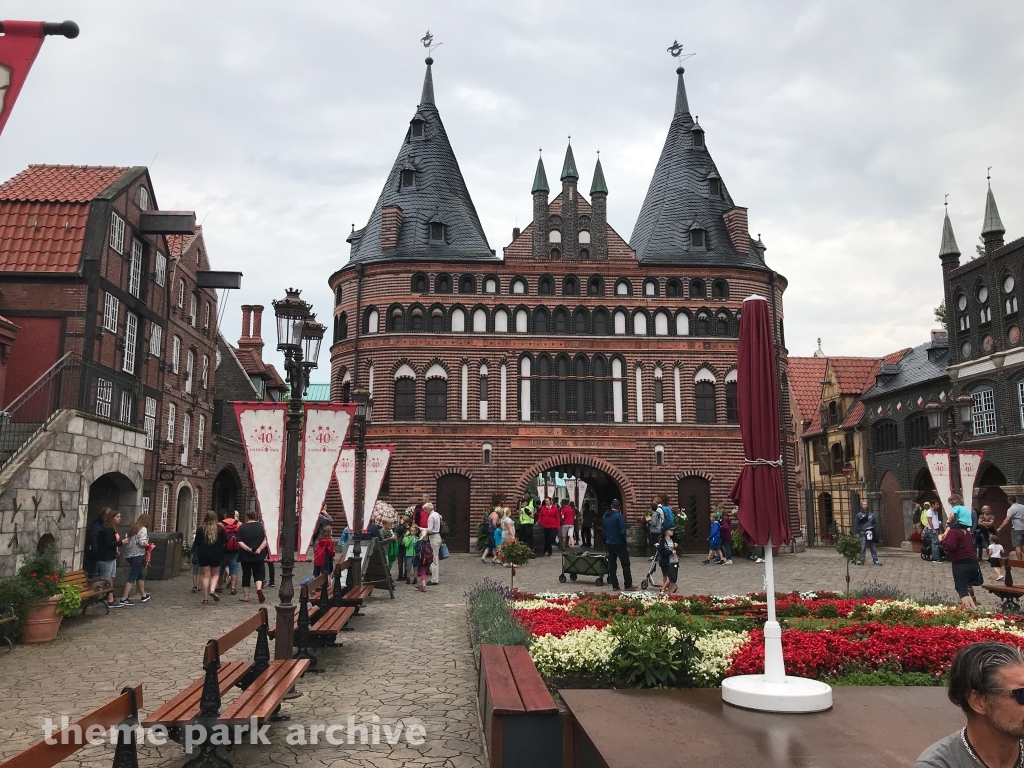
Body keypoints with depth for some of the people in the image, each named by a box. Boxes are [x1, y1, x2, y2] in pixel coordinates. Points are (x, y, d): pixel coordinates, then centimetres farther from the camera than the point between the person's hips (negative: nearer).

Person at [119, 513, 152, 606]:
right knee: (132, 577, -5)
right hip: (138, 556, -9)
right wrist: (148, 545, -3)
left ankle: (143, 596, 29)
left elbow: (127, 540, 13)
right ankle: (124, 598, -8)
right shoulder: (143, 529, -11)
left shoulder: (133, 528, 13)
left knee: (140, 575, 19)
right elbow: (142, 543, -20)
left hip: (129, 555, 9)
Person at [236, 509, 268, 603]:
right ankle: (259, 589, -17)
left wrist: (248, 549, -14)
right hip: (258, 556, 1)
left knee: (246, 575, 10)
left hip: (245, 556, -1)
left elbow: (239, 542, -11)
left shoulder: (242, 527, -3)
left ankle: (245, 596, 13)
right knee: (258, 574, 9)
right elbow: (265, 540, -8)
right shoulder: (260, 526, 0)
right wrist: (259, 549, -14)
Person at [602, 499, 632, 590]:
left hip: (609, 544, 6)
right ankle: (628, 585, 3)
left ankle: (614, 585, 8)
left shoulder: (605, 516, 7)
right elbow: (622, 531, -17)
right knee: (625, 564, 3)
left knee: (611, 565, 8)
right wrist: (624, 541, -4)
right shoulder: (619, 516, -15)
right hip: (619, 544, -6)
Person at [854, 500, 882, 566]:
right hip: (862, 534, -3)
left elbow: (876, 523, 12)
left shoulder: (871, 514, 12)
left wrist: (872, 528, -5)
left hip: (870, 533, 3)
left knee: (872, 547, 5)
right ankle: (861, 560, -1)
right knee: (862, 547, -6)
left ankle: (875, 560, 9)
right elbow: (856, 525, -1)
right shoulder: (859, 515, 2)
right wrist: (860, 531, -10)